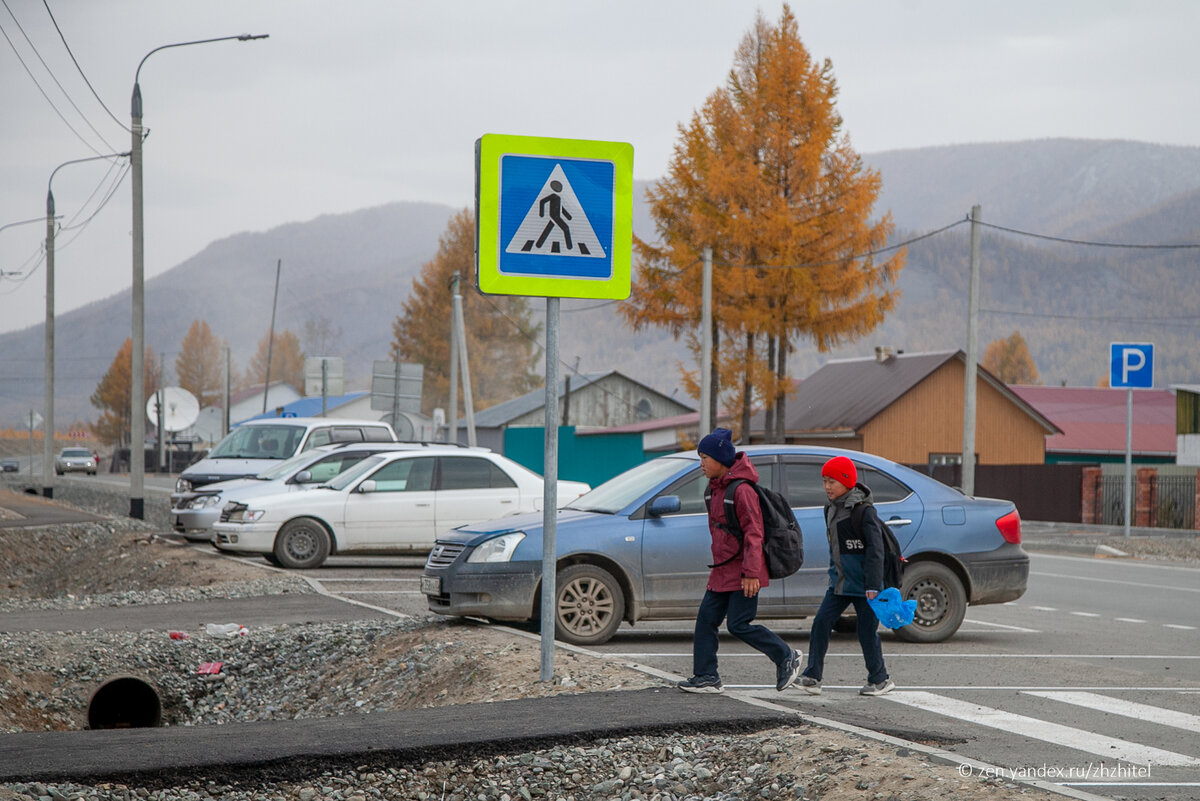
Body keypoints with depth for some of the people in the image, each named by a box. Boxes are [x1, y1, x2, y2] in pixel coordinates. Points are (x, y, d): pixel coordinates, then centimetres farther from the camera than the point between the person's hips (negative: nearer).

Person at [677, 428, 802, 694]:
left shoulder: (741, 490, -17)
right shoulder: (717, 488, 13)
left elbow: (753, 533, -20)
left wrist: (751, 572, -24)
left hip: (743, 572, -9)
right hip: (723, 570, 9)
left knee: (739, 625, -7)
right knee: (706, 619, 4)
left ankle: (786, 657, 9)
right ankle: (706, 677, 8)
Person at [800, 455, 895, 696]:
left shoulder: (864, 511, -13)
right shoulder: (831, 509, 10)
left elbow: (875, 549, -16)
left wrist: (873, 585, -19)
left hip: (861, 583, -7)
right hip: (839, 582, 7)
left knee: (867, 631, 1)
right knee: (821, 622, -3)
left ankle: (880, 679, 17)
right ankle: (812, 676, -1)